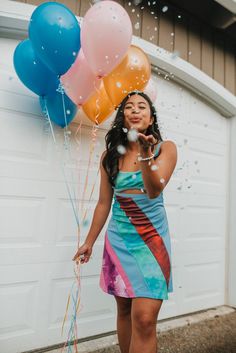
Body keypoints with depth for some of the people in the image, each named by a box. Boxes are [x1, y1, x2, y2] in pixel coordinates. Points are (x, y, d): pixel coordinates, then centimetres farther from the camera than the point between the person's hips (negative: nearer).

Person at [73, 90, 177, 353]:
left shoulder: (165, 148, -4)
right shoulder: (110, 156, 3)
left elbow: (154, 190, -18)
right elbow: (104, 203, 7)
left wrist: (146, 154, -35)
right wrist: (89, 241, 11)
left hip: (152, 238, -2)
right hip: (119, 239, 3)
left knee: (144, 319, -9)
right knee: (124, 310, 14)